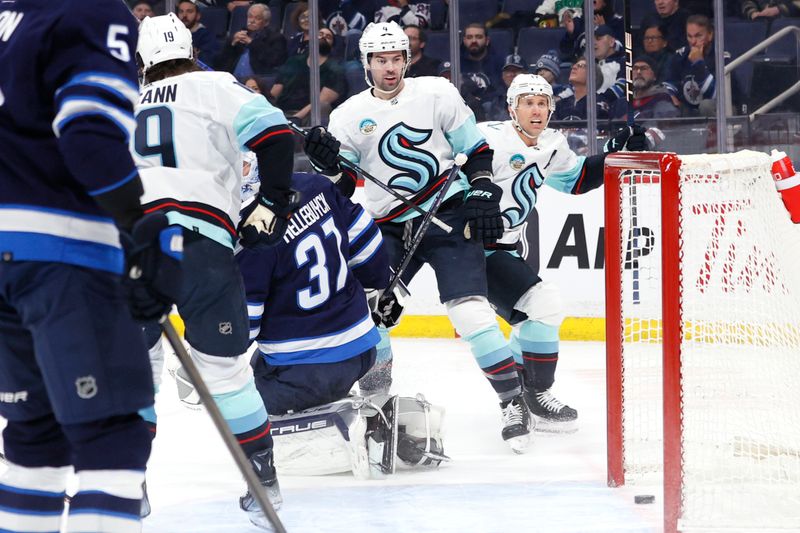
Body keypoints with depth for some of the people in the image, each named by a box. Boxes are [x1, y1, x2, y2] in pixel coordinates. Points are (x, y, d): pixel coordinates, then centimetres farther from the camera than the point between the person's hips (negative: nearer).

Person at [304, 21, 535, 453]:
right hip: (391, 228, 3)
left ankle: (513, 401, -9)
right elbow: (339, 190, 3)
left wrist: (483, 193, -7)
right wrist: (327, 161, -16)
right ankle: (376, 393, 15)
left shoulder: (437, 94, -1)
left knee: (470, 311, -16)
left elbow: (475, 150, 5)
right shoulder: (349, 115, 4)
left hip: (449, 216, -3)